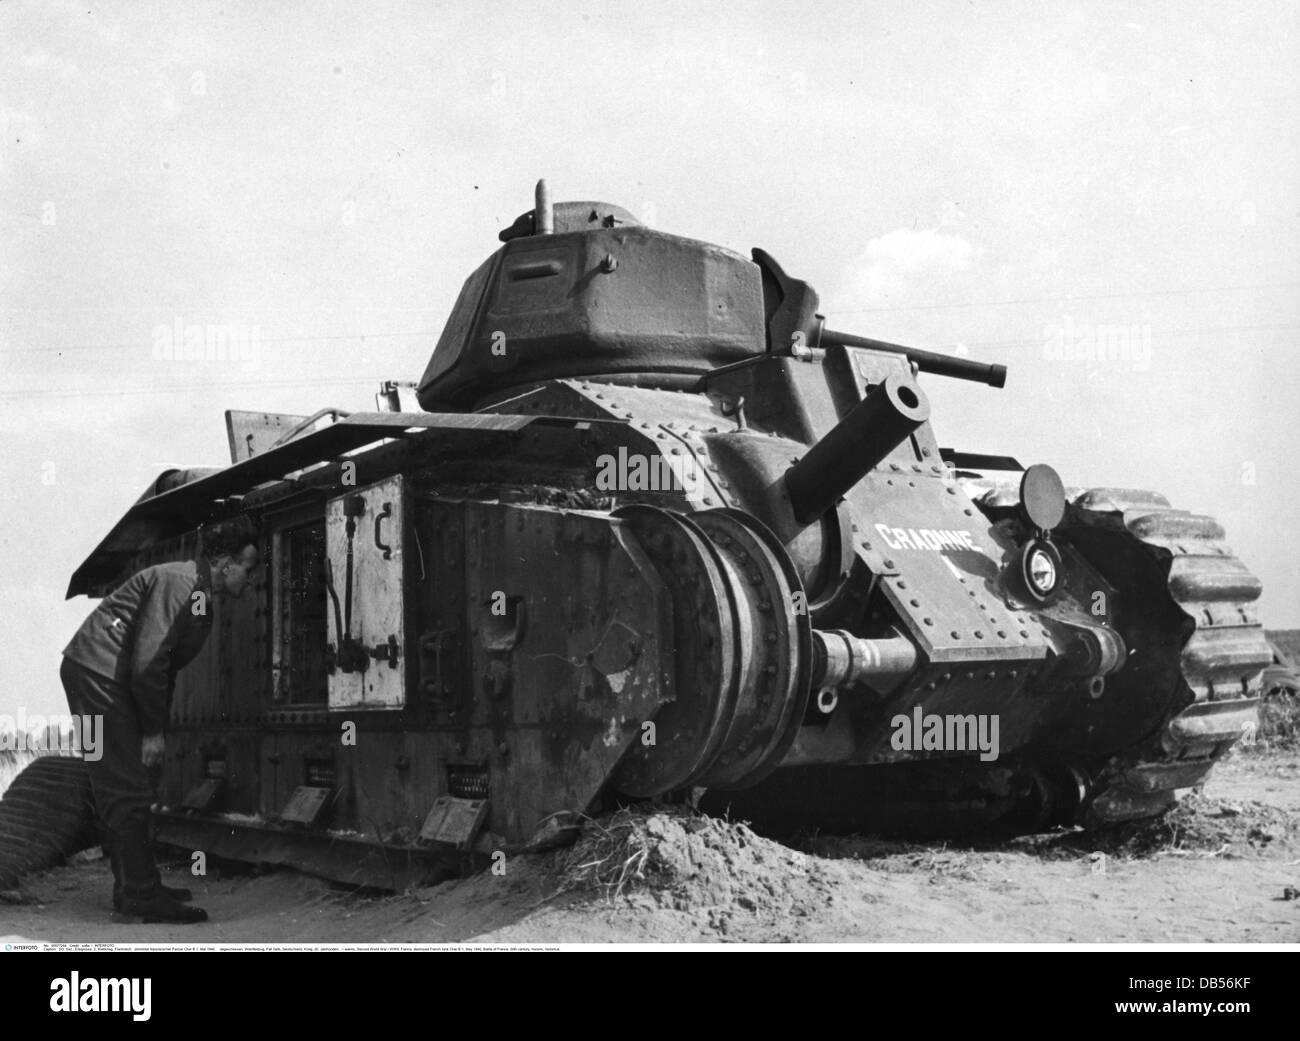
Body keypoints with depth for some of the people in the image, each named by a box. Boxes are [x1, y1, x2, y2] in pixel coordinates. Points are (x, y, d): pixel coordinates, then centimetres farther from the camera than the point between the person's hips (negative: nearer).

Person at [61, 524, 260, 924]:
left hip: (101, 678, 11)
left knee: (117, 791, 14)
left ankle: (133, 888, 21)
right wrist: (153, 732, -17)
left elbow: (165, 664, 20)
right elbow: (148, 661, -23)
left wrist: (154, 728, 14)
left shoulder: (200, 596, 17)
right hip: (99, 675, -11)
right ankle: (142, 895, -7)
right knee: (128, 792, -10)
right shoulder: (180, 582, -17)